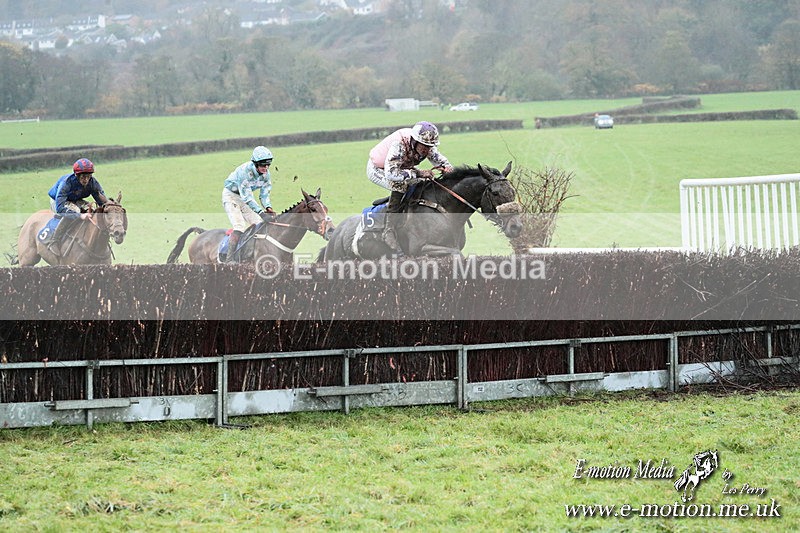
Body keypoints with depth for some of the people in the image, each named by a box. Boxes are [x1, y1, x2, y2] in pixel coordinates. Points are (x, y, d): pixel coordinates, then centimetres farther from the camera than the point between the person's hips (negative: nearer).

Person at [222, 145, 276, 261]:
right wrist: (261, 213, -44)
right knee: (239, 227, -23)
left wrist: (268, 208, -27)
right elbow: (246, 197, -36)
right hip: (231, 195, -7)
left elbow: (264, 194, -5)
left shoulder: (266, 174, -12)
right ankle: (230, 258, -26)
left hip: (246, 197, 7)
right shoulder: (245, 171, -34)